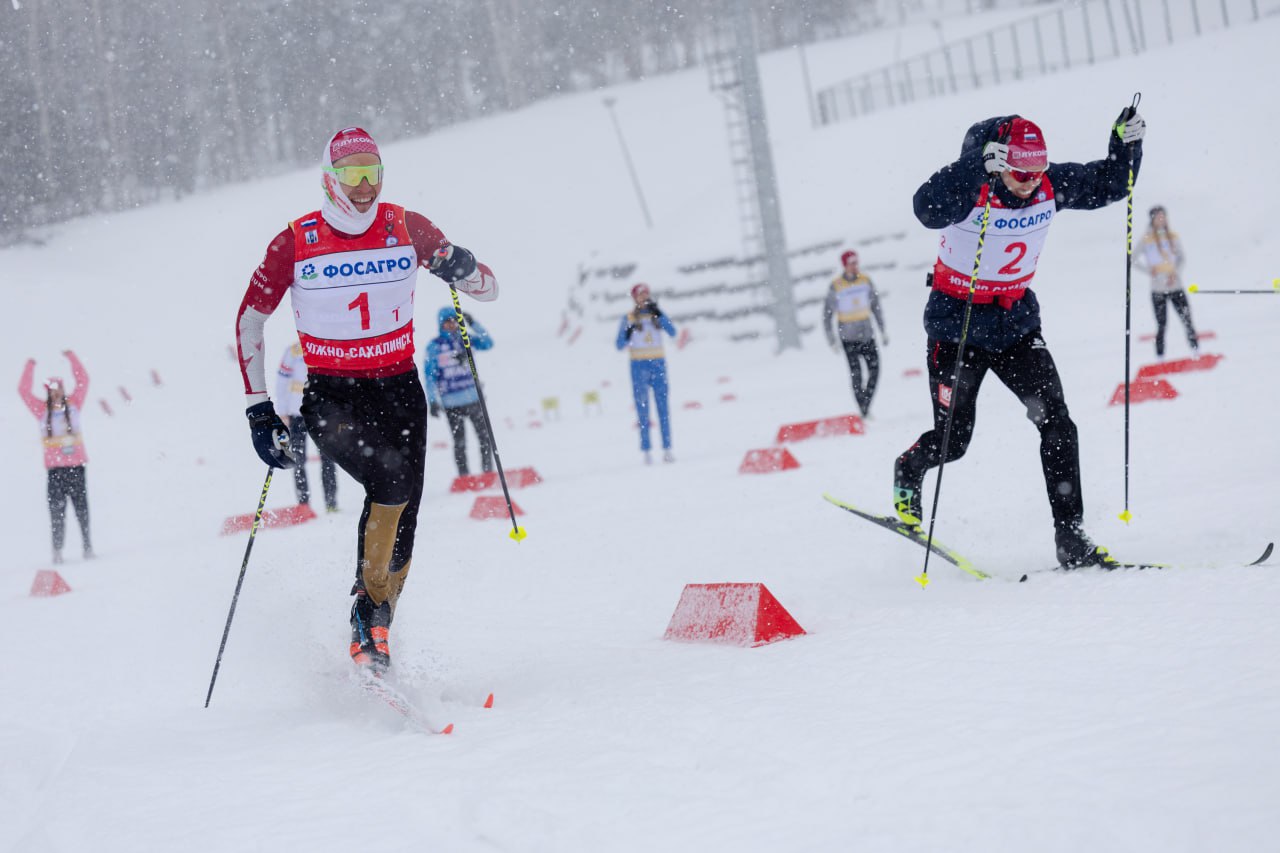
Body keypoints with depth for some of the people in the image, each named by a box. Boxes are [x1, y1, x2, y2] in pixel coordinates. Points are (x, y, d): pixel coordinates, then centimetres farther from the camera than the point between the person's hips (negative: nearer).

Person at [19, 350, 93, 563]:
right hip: (54, 468, -1)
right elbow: (24, 391, 5)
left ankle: (87, 546, 7)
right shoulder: (43, 410, 7)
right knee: (56, 510, -4)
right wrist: (30, 366, 4)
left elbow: (83, 381, 10)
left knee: (81, 508, 1)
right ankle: (57, 550, -4)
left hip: (76, 465, 1)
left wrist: (71, 357, 8)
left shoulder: (73, 405, 10)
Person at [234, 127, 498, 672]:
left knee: (402, 522, -4)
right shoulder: (295, 243, -4)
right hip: (330, 395, -3)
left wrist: (460, 267, -19)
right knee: (390, 480, -29)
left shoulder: (407, 228, 0)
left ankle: (374, 644, 13)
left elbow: (488, 290, 5)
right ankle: (369, 610, -12)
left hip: (399, 387, 3)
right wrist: (258, 406, 0)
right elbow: (249, 320, 6)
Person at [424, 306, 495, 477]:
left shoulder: (465, 339, 7)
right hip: (451, 403, -2)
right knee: (459, 443, -1)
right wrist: (432, 401, -6)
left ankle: (488, 473, 11)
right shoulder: (434, 347, 1)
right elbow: (429, 374, 0)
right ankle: (464, 478, 3)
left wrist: (472, 323, -14)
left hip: (474, 397, 2)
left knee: (486, 437, 1)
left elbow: (487, 343, -5)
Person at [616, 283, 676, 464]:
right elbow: (620, 345, 2)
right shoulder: (629, 318, 2)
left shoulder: (657, 314, 7)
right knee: (643, 410, -4)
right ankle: (646, 452, -3)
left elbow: (672, 332, -7)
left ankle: (667, 450, 1)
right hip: (639, 365, -2)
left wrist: (659, 314, -15)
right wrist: (628, 334, -16)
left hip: (658, 364, 2)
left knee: (663, 408, -1)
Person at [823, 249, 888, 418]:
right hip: (848, 336, -4)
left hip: (867, 333, 4)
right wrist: (831, 340, -5)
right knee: (856, 373, -9)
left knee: (875, 369, -4)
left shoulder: (866, 280, 1)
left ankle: (866, 405, 11)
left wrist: (882, 330, 11)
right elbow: (827, 314, -3)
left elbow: (876, 306, 11)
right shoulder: (836, 286, -9)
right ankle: (862, 412, -3)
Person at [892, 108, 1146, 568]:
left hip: (1017, 322, 4)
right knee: (952, 440, 3)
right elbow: (928, 209, -45)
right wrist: (978, 167, -56)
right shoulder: (969, 189, -24)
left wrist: (1126, 144, -15)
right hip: (957, 325, -4)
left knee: (1057, 424, -8)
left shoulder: (1051, 185, -9)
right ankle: (908, 473, 39)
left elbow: (1109, 184, 4)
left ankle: (1071, 537, -1)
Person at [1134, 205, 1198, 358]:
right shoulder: (1146, 239, -1)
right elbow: (1135, 260, 2)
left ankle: (1196, 350, 6)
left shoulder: (1173, 236, 6)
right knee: (1161, 324, -1)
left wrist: (1175, 273, -8)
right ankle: (1160, 356, 6)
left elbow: (1180, 258, 9)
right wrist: (1149, 269, -13)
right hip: (1158, 289, -2)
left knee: (1187, 321, -2)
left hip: (1176, 287, 2)